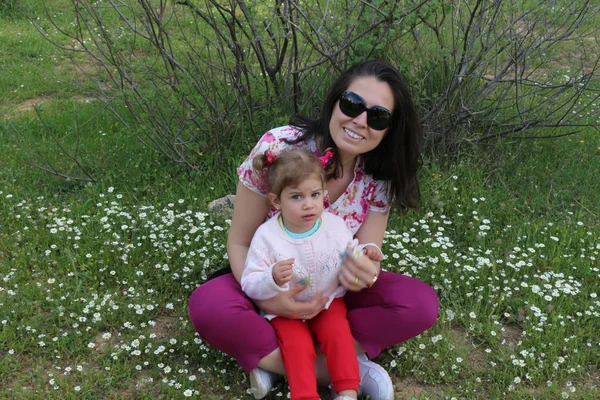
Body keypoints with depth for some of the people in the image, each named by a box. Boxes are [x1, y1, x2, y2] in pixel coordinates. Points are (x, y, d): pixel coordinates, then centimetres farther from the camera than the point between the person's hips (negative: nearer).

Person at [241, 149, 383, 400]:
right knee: (297, 344, -22)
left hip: (328, 300, 2)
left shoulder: (335, 225, -9)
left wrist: (364, 253, -13)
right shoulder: (267, 236, -19)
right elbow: (250, 285, -18)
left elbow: (349, 254, 10)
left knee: (338, 334, -19)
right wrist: (273, 279, -39)